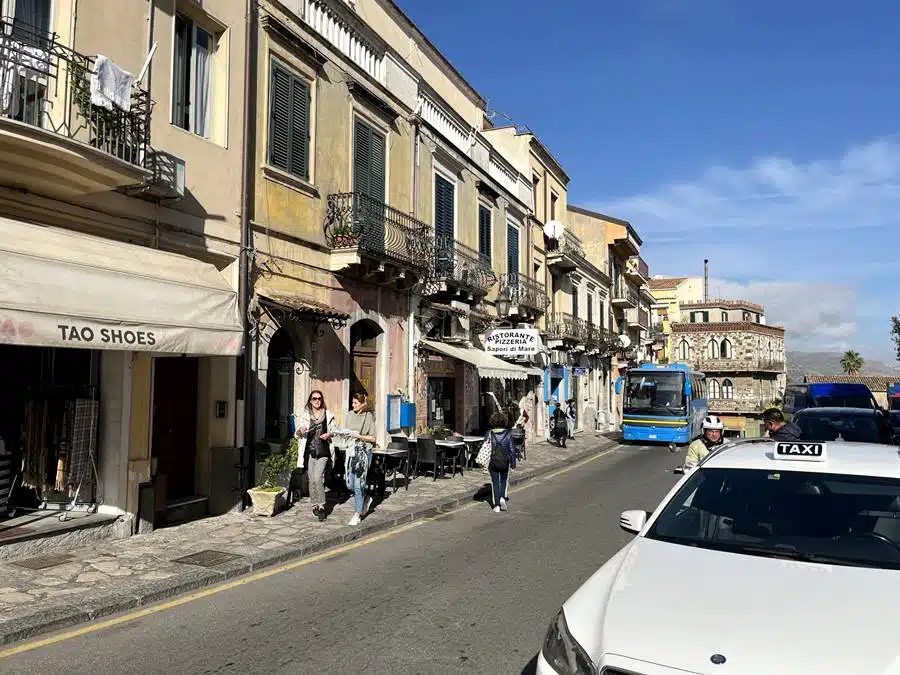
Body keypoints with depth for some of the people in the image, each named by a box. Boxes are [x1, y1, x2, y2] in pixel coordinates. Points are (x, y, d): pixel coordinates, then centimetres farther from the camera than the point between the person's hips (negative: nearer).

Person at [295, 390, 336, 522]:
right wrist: (301, 430, -12)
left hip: (323, 451, -2)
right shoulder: (305, 415, 6)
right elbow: (298, 434, 11)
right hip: (309, 451, 2)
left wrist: (329, 434, -8)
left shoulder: (328, 415, 4)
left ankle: (321, 506, -2)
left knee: (318, 478, -13)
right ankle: (314, 506, 19)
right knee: (312, 480, 6)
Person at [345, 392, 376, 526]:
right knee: (350, 484, 8)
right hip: (351, 451, 6)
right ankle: (366, 499, 35)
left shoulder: (369, 417, -8)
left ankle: (357, 515, 6)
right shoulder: (350, 415, 9)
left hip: (363, 452, -6)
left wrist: (359, 436, -18)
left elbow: (373, 438, -8)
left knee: (358, 484, -5)